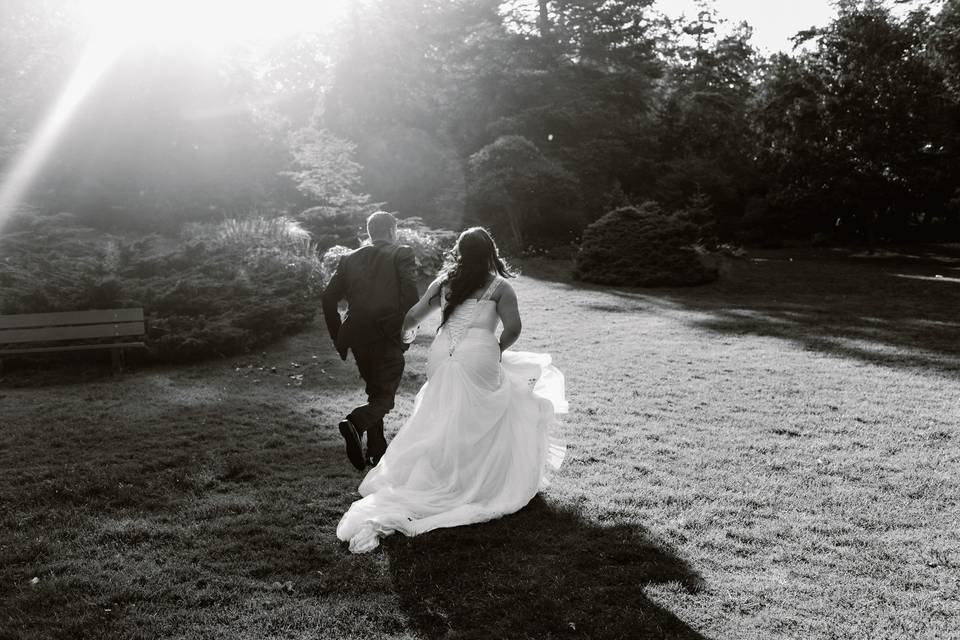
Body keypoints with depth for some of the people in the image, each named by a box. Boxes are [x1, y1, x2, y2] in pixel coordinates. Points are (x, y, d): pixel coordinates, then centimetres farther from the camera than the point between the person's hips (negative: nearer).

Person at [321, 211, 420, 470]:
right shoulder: (402, 255, -1)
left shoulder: (350, 259, 11)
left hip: (357, 337, 5)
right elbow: (411, 296, -14)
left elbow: (329, 298, 9)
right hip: (388, 338, -5)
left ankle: (376, 450, 24)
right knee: (385, 396, 3)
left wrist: (338, 337, 16)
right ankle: (355, 423, -25)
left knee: (375, 391, 21)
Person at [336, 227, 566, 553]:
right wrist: (497, 352, 11)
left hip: (442, 356, 4)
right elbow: (513, 328, -7)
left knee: (441, 425, 12)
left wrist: (405, 334, 39)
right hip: (478, 358, -4)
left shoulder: (444, 281, 15)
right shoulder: (499, 287, 5)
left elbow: (412, 316, 18)